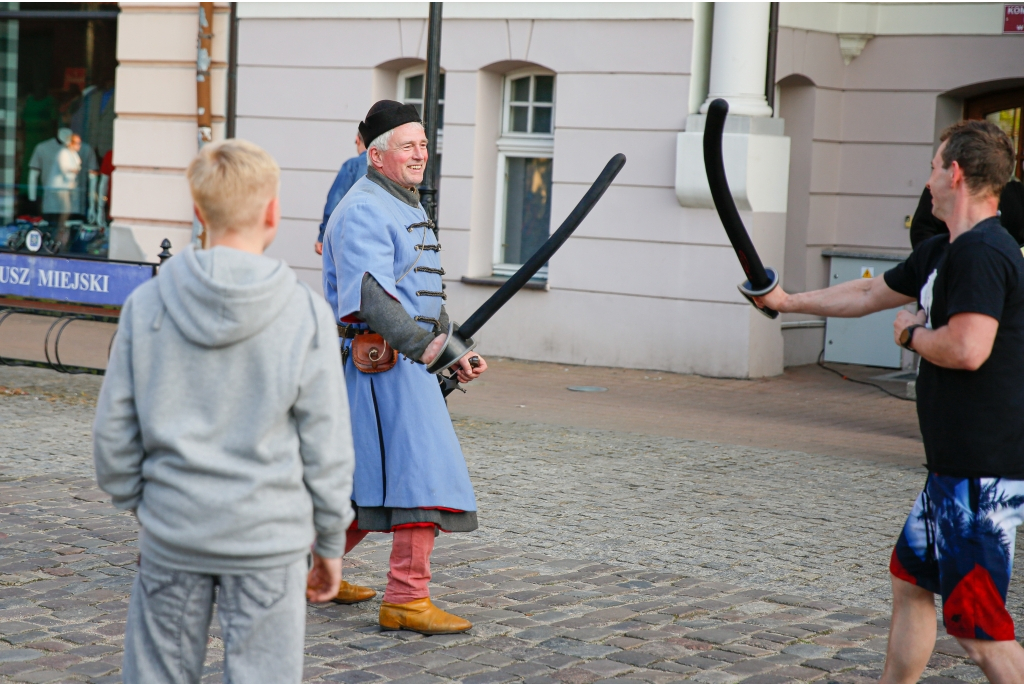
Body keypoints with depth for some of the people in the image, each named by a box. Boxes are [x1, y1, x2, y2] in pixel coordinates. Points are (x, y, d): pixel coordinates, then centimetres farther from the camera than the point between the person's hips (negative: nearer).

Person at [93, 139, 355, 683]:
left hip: (171, 535, 2)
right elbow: (326, 446, -5)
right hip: (268, 540, -2)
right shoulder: (306, 315, -9)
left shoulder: (146, 304, -4)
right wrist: (330, 541, 7)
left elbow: (114, 429, 1)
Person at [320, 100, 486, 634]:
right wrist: (421, 345, -40)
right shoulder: (364, 211, -13)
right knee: (418, 470, -12)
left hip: (404, 359, 10)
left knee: (371, 481, 15)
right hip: (380, 362, -10)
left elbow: (425, 294, 27)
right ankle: (406, 599, -11)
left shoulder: (406, 208, 21)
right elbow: (371, 293, -28)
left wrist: (458, 351, 18)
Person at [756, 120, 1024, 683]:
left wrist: (912, 333, -10)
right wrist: (787, 302, 36)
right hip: (956, 467, 11)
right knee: (910, 580, 22)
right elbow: (868, 294, 29)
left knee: (977, 628, -10)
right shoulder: (942, 253, 15)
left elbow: (968, 348, -30)